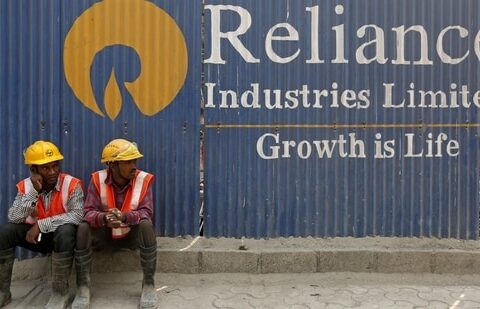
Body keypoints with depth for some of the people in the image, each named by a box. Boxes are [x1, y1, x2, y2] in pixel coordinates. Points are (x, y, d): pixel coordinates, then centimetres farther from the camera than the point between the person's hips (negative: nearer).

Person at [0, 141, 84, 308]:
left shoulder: (71, 184, -17)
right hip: (36, 235, 4)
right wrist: (34, 192, -27)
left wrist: (41, 224, -30)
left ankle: (60, 292, -20)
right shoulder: (25, 186, -6)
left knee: (66, 231, -37)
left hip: (62, 236, -3)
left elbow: (77, 215, -30)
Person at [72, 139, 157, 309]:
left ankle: (149, 284, -20)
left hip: (132, 235, -1)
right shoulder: (97, 180, -14)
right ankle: (83, 287, -15)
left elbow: (146, 212, -21)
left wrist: (124, 216, -42)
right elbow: (88, 212, -19)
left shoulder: (143, 179, -16)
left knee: (146, 224, -32)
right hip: (105, 235, 1)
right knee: (83, 228, -27)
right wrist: (104, 218, -43)